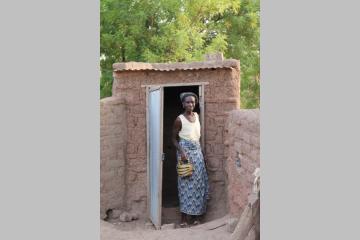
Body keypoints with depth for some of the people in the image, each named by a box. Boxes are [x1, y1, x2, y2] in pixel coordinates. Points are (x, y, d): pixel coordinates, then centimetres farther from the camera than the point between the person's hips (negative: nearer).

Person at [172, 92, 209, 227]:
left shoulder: (196, 116, 9)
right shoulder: (179, 119, -9)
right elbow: (174, 139, -5)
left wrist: (201, 153, 17)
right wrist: (182, 152, -19)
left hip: (197, 151, 6)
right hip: (185, 151, -6)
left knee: (199, 183, 6)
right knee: (186, 184, -5)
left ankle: (197, 214, 15)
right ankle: (184, 217, 2)